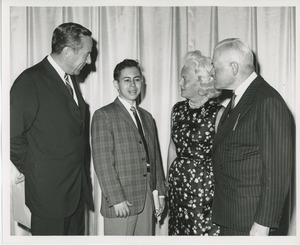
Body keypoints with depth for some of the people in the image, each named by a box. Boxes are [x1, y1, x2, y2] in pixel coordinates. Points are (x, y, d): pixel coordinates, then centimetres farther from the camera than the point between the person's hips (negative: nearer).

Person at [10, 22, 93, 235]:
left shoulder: (70, 79, 10)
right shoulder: (29, 82, -16)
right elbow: (13, 136, -16)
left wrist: (77, 173, 10)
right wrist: (33, 171, -6)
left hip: (77, 186, 7)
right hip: (49, 189, -7)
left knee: (76, 233, 17)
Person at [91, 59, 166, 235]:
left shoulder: (147, 117, 16)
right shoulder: (104, 115, -6)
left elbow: (155, 157, 15)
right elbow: (102, 161, -12)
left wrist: (161, 191, 11)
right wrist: (116, 199, -16)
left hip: (147, 198, 6)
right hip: (121, 201, -6)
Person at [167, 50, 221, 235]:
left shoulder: (217, 111, -12)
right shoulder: (178, 109, 7)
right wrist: (169, 180, 14)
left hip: (207, 184, -5)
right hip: (178, 184, 6)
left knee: (206, 231, 1)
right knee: (178, 230, 13)